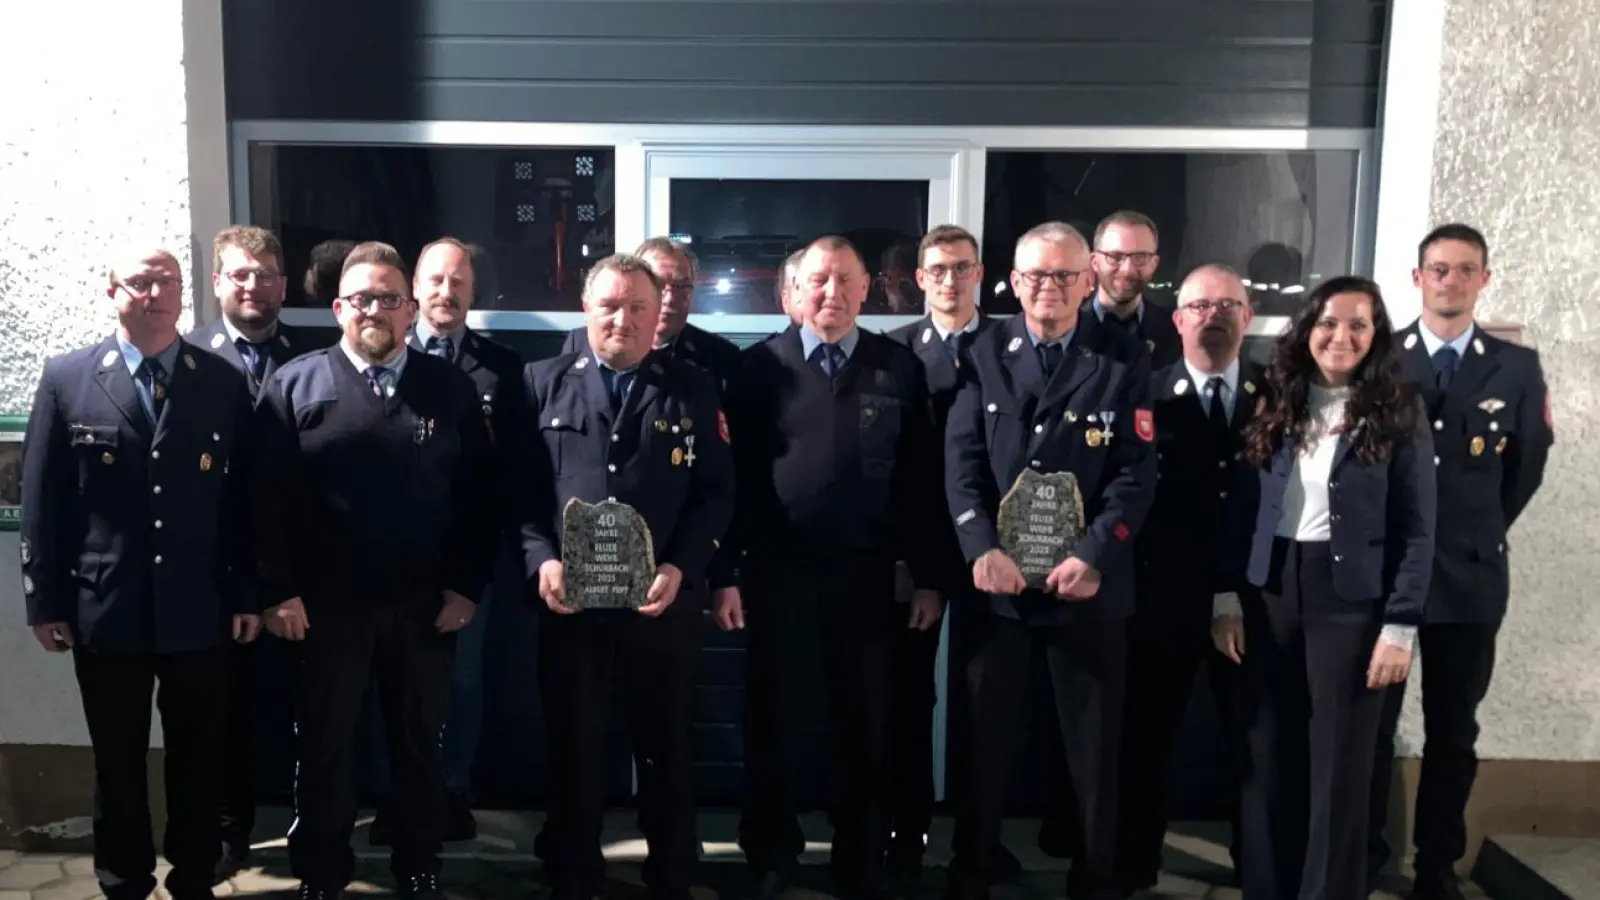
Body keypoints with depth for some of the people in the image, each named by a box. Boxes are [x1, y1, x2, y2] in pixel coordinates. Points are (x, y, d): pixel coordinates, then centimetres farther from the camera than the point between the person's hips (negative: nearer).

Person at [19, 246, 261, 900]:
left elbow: (244, 497, 2)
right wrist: (46, 601, -2)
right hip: (104, 608, 0)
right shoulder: (66, 378, 0)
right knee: (117, 762, 13)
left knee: (199, 757, 12)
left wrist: (247, 594, 2)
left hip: (200, 609, 1)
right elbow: (40, 498, 1)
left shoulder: (224, 382, 1)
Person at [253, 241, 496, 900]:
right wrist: (279, 591, -9)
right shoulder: (294, 385, 1)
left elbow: (478, 494, 2)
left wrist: (467, 586, -4)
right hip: (324, 605, -1)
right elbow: (271, 496, -4)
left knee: (420, 744, 14)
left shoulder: (450, 388, 4)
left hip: (426, 605, 1)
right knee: (323, 746, 13)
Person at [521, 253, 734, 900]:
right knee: (573, 748, 12)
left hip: (665, 601, 0)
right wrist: (540, 559, -12)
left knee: (666, 750, 12)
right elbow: (521, 487, 3)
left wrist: (681, 567, -13)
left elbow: (716, 491, 0)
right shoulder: (543, 383, 6)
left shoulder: (693, 389, 4)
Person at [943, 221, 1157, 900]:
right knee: (983, 736, 10)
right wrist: (982, 549, -16)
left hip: (1088, 582, 0)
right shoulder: (983, 354, 4)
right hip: (995, 578, 1)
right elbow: (961, 462, -3)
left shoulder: (1124, 359, 1)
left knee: (1093, 744, 9)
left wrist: (1092, 557, -17)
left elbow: (1136, 473, -5)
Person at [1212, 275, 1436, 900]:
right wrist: (1225, 597, 0)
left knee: (1339, 766, 5)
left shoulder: (1398, 415, -2)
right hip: (1268, 593, 3)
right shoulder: (1274, 405, 6)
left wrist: (1401, 625, -11)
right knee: (1267, 760, 10)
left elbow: (1417, 532, -4)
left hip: (1351, 600, -3)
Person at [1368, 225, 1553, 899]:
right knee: (1371, 726, 8)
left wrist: (1480, 532, 11)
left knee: (1453, 733, 10)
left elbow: (1527, 466, 11)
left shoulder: (1517, 367, 3)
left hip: (1470, 573, 1)